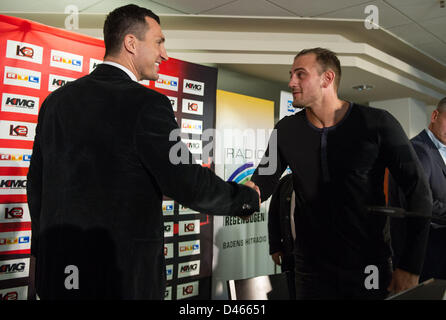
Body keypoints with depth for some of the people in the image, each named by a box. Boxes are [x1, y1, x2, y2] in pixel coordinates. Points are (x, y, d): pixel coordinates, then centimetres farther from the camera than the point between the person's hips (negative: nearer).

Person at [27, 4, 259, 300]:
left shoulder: (56, 100, 4)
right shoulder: (146, 104, -16)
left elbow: (37, 185, 10)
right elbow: (188, 184, -20)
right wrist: (247, 198, -3)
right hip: (124, 274, -6)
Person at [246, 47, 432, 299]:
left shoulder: (377, 124, -11)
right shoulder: (286, 130, -1)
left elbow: (419, 193, -9)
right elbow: (262, 182, 3)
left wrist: (411, 267, -12)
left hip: (370, 265, -2)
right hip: (312, 267, 2)